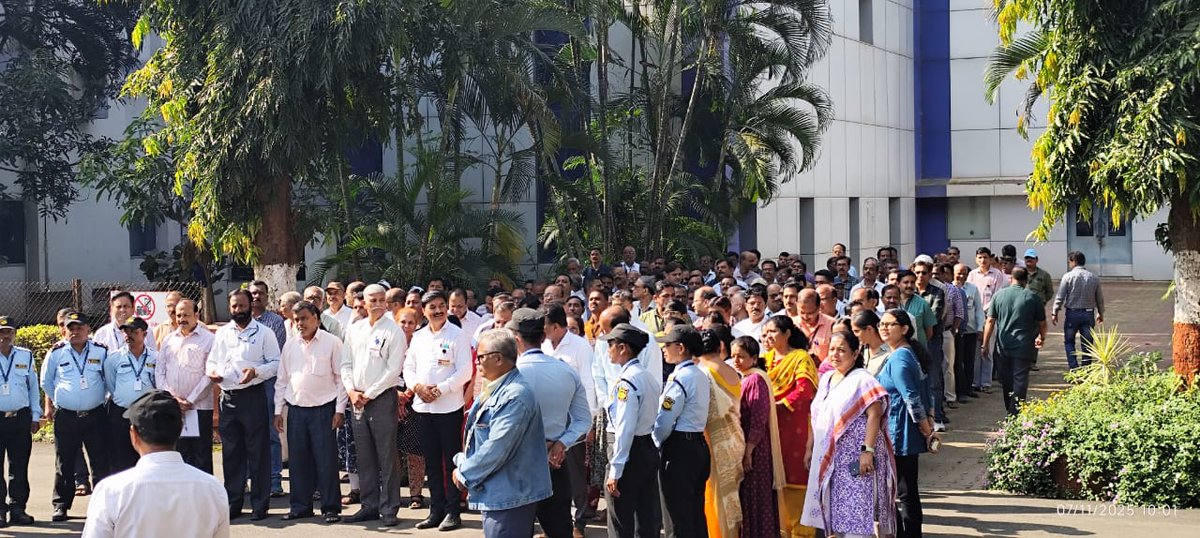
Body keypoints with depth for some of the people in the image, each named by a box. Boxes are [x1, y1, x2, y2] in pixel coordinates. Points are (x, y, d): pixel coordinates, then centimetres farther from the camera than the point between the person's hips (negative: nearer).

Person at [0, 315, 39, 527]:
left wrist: (35, 416, 11)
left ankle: (17, 508, 12)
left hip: (21, 418, 2)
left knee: (20, 467, 5)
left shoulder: (26, 356, 9)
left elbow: (33, 387, 14)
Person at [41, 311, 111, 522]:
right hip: (65, 416, 0)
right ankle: (60, 505, 14)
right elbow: (46, 382, 14)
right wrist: (50, 405, 15)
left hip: (95, 415, 0)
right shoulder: (56, 353, 2)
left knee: (101, 462, 1)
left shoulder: (101, 351, 3)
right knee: (64, 464, 5)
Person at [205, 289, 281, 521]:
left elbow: (276, 362, -2)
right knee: (231, 453, 9)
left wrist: (256, 371, -18)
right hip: (228, 397, 4)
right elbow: (211, 360, 19)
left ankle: (259, 505, 5)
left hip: (253, 396, -4)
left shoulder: (263, 333, 1)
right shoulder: (221, 333, 14)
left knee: (258, 452, -1)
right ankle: (233, 504, 17)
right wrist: (212, 371, -4)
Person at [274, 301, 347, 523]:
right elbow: (281, 379, 15)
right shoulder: (290, 345, 10)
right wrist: (278, 410, 10)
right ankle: (300, 506, 17)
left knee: (326, 461, -2)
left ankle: (330, 508, 5)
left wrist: (339, 410, -7)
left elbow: (341, 377, -2)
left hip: (323, 409, -4)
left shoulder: (331, 342, -2)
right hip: (296, 409, 4)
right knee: (297, 460, 7)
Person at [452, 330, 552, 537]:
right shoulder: (495, 390, 13)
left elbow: (497, 448, -24)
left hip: (509, 496, -10)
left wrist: (464, 474, -12)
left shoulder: (515, 397, -21)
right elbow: (476, 433, 20)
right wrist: (462, 464, 5)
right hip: (495, 494, 10)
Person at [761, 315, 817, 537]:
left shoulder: (801, 358, -3)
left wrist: (778, 405, -18)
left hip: (794, 426, -6)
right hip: (770, 426, 6)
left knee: (796, 476, -6)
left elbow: (804, 391, -13)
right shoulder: (766, 359, 17)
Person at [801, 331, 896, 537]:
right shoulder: (826, 379, 15)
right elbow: (817, 418, 20)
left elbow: (874, 415, -17)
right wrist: (810, 448, 18)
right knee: (834, 510, 10)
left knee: (854, 513, -9)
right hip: (827, 456, 8)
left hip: (854, 458, -8)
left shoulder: (862, 380, -9)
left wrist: (868, 451, -23)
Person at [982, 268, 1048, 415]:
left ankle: (1010, 411, 27)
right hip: (1024, 347, -2)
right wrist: (1041, 337, 26)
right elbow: (1042, 323, 5)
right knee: (1020, 381, -2)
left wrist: (985, 345, 4)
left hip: (1003, 346, 2)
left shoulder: (999, 295, 1)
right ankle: (1015, 413, -9)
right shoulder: (1033, 297, -2)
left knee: (1006, 381, 15)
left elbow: (990, 321, -1)